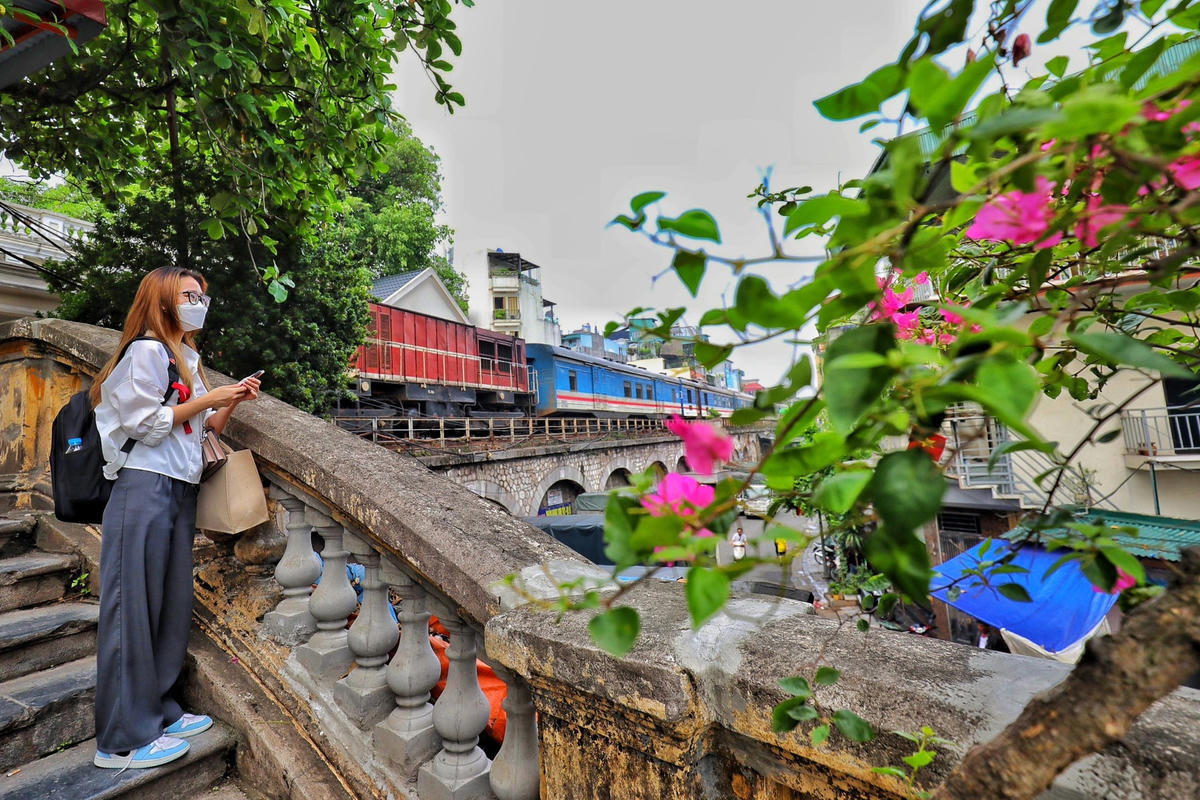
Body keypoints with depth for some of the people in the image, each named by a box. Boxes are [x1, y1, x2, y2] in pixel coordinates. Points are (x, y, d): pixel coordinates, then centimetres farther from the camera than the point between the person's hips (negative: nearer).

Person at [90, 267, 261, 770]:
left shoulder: (187, 358, 19)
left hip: (180, 489, 8)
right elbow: (144, 424, -13)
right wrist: (206, 400, -11)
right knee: (134, 607, -2)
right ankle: (123, 739, 9)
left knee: (172, 605, 11)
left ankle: (158, 710, 23)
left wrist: (231, 402, 4)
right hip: (145, 488, -8)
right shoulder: (146, 350, -6)